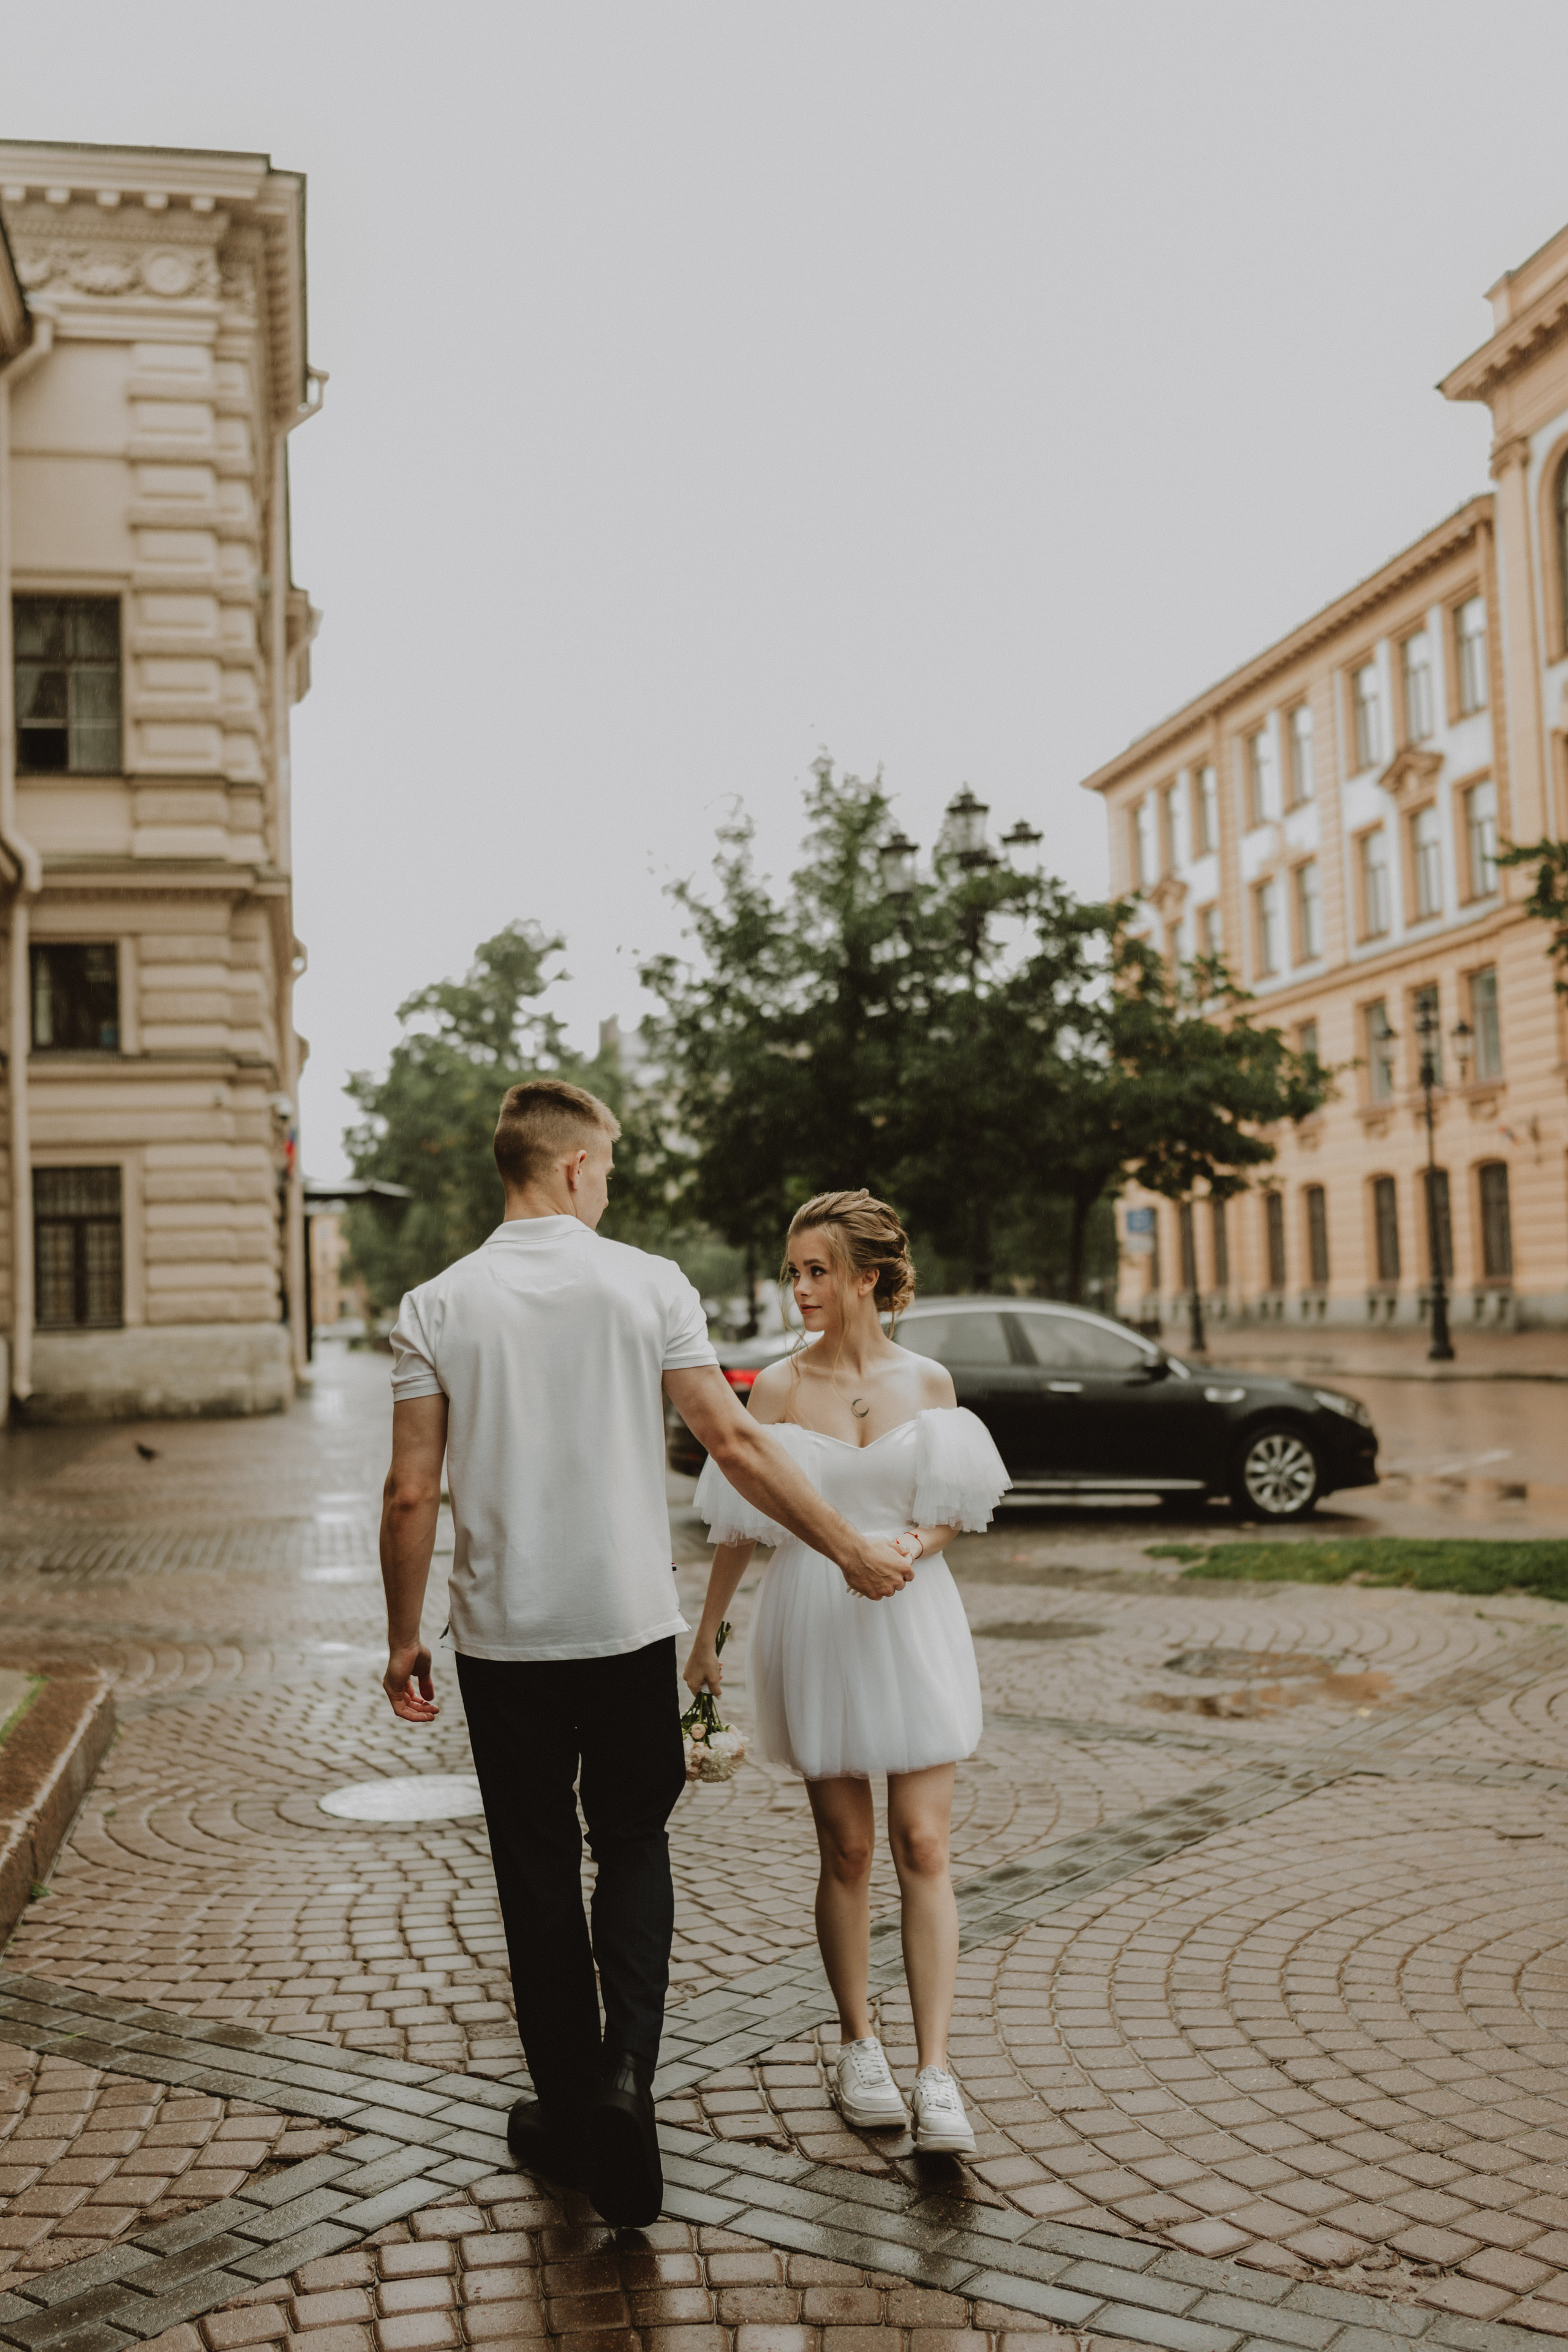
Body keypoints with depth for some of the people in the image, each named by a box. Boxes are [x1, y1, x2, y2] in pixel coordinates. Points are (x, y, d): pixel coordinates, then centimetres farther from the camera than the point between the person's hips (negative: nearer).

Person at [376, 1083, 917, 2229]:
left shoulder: (437, 1306, -5)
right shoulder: (649, 1284, -7)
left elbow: (411, 1495, -5)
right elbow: (736, 1444, -9)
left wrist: (403, 1637, 6)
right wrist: (850, 1548, 0)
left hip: (504, 1638, 1)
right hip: (631, 1628, 0)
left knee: (538, 1871, 13)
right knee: (632, 1846, 16)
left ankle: (572, 2109, 24)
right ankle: (626, 2070, -1)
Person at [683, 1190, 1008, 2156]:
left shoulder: (929, 1382, 1)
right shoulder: (779, 1386, -1)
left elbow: (956, 1510, 9)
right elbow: (743, 1524, 4)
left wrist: (912, 1546, -13)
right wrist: (706, 1634, 7)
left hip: (913, 1624, 1)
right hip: (815, 1629, 0)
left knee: (924, 1847, -3)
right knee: (848, 1851, 6)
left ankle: (936, 2071, 1)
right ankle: (860, 2044, 24)